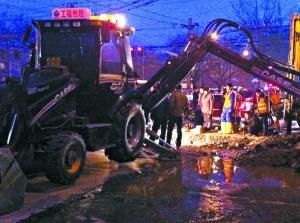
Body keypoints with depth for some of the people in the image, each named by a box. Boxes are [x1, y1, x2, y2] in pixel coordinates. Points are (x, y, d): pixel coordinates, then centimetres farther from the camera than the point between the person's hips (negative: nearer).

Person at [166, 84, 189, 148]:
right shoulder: (184, 96, 4)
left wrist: (171, 110, -4)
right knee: (179, 130, 13)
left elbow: (172, 104, -19)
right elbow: (187, 106, 6)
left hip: (173, 114, -4)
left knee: (170, 129, 2)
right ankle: (178, 144, 14)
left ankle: (168, 143, -1)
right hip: (180, 115, 4)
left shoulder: (174, 94, -11)